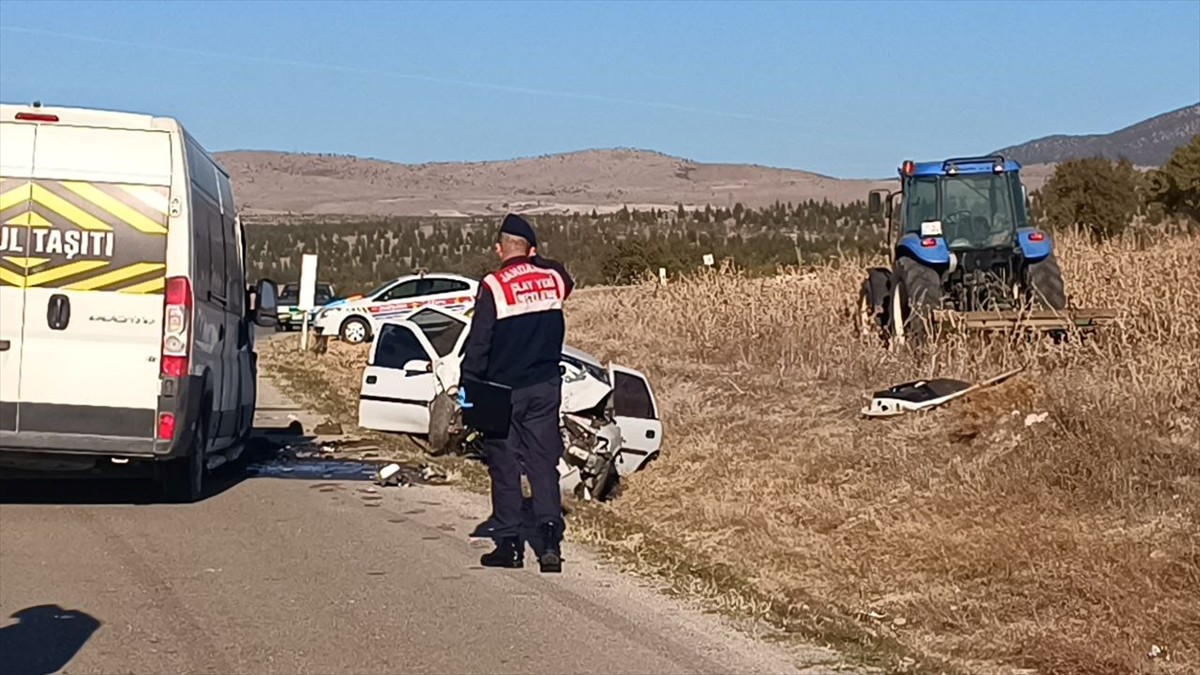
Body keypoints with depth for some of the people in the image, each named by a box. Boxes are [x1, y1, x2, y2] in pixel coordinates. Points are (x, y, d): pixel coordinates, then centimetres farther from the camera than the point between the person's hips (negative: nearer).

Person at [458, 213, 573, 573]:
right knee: (544, 463, 5)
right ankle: (550, 540, -4)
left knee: (504, 465, 5)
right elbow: (566, 283, 28)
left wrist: (467, 386, -5)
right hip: (546, 387, 4)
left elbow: (478, 343, -12)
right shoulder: (553, 277, 1)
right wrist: (535, 262, 28)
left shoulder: (493, 287, -12)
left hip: (503, 390, -4)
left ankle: (509, 542, 6)